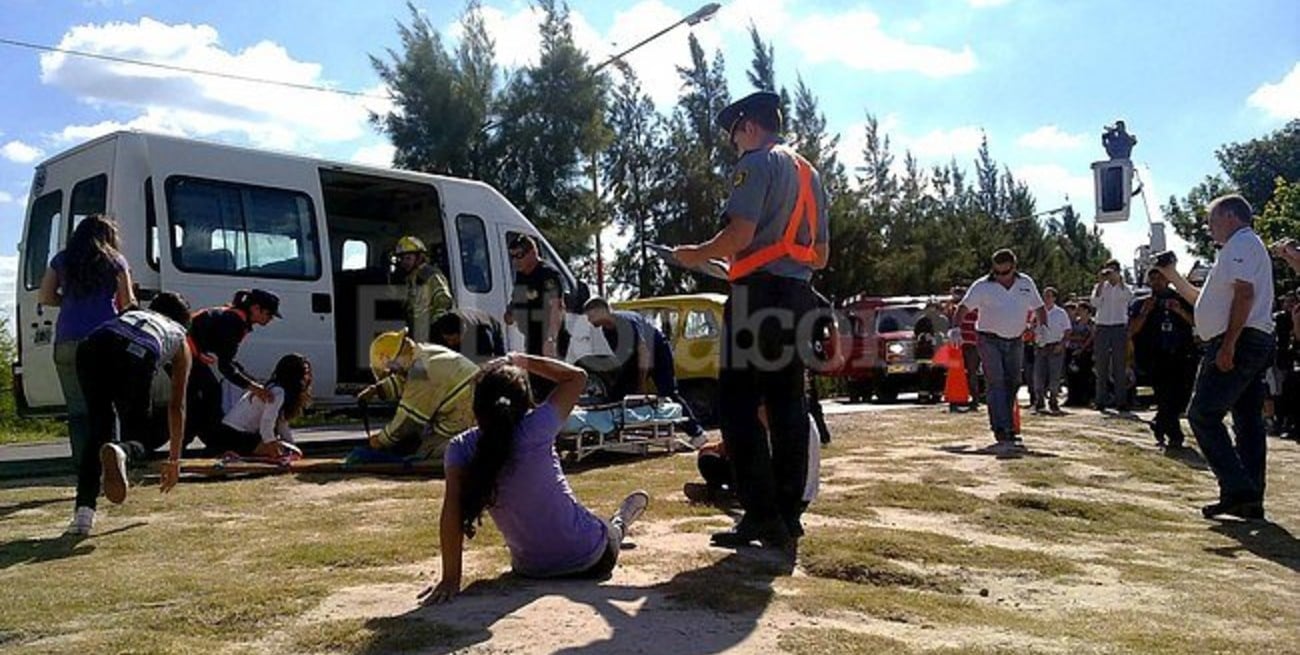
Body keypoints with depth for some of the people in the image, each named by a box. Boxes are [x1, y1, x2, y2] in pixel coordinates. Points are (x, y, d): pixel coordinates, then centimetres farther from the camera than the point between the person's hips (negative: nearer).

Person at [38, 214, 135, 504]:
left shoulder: (62, 260, 13)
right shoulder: (116, 261, 7)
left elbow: (46, 297, 12)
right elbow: (127, 303, 8)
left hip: (68, 341, 1)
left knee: (78, 408, 3)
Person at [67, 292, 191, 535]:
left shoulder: (132, 313, 43)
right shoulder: (179, 338, 34)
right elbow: (177, 406, 34)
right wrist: (174, 459, 39)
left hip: (91, 348, 3)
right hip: (136, 358, -3)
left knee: (98, 430, 21)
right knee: (139, 437, 14)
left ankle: (83, 511, 7)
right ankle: (120, 452, -23)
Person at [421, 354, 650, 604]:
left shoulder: (460, 449, -18)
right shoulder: (535, 430, -23)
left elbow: (451, 514, -25)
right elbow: (577, 377, -11)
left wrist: (450, 579, -21)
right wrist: (525, 362, -6)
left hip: (530, 571, 3)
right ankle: (620, 523, 64)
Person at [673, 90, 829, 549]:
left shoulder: (758, 163, -3)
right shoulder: (809, 173, 24)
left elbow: (740, 233, -17)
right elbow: (820, 255, 24)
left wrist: (698, 254, -2)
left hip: (760, 293, -9)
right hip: (800, 296, 9)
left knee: (738, 405, -7)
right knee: (788, 405, 8)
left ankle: (762, 517, -10)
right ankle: (789, 514, 11)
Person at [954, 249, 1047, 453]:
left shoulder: (1026, 283, 5)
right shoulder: (982, 286, -8)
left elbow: (1038, 308, 14)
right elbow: (963, 307, -13)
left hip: (1016, 341, 4)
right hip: (990, 341, -4)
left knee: (1012, 385, 9)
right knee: (996, 385, -13)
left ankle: (1009, 432, 21)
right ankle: (1002, 435, -18)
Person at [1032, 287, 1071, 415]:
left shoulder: (1061, 313, 2)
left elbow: (1067, 331, 2)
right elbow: (1033, 331, 13)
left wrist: (1061, 344, -9)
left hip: (1055, 348, -2)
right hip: (1040, 347, 3)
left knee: (1054, 376, -1)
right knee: (1038, 375, 0)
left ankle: (1053, 402, 9)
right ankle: (1039, 402, 12)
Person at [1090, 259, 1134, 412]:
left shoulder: (1124, 288, 9)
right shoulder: (1100, 287, 11)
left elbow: (1129, 298, -14)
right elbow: (1095, 303, -7)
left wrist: (1120, 281, -16)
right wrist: (1101, 283, -9)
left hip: (1119, 328, -1)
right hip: (1102, 328, 1)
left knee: (1120, 366, -2)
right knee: (1101, 366, 1)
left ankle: (1121, 401, -2)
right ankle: (1101, 401, 4)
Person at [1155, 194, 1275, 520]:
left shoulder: (1242, 243, -6)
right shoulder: (1240, 248, 26)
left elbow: (1244, 293, -20)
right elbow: (1203, 300, 32)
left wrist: (1228, 344, -25)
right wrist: (1173, 277, 26)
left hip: (1238, 343, -11)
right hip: (1256, 346, 11)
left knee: (1203, 414, -11)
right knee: (1248, 421, 9)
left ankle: (1237, 490, -15)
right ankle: (1250, 500, 11)